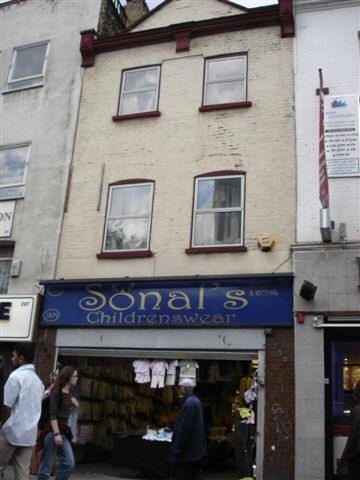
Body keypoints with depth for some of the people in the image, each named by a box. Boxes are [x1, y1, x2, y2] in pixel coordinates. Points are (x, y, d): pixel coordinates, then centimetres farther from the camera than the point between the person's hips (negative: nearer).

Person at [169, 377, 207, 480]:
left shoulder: (188, 403, -22)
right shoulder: (195, 400, 10)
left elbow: (184, 428, -24)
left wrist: (178, 448, -18)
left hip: (188, 450, -10)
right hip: (196, 448, 10)